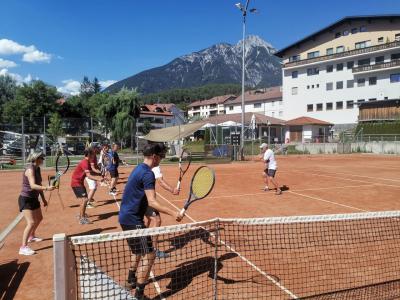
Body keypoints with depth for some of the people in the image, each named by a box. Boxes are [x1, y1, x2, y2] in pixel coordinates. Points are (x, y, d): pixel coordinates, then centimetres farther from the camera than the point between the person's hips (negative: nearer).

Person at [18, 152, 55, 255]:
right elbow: (33, 185, -35)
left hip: (34, 199, 10)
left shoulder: (37, 169, 6)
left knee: (39, 218, 25)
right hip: (26, 199, -10)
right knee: (31, 222, -15)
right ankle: (23, 247, -8)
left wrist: (43, 199, 17)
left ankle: (31, 236, 48)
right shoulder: (30, 170, -22)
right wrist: (47, 188, -48)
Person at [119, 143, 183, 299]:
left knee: (139, 251, 27)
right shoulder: (147, 174, -20)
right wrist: (173, 213, -33)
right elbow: (152, 202, -28)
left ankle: (131, 280, 44)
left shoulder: (139, 169, 11)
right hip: (133, 220, -10)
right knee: (148, 255, -5)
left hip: (127, 217, 10)